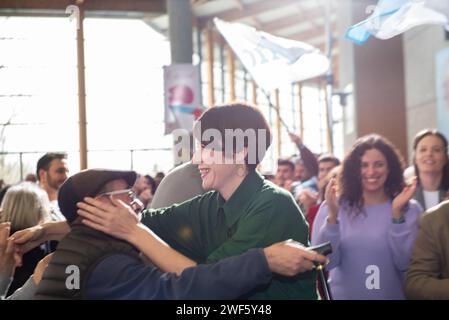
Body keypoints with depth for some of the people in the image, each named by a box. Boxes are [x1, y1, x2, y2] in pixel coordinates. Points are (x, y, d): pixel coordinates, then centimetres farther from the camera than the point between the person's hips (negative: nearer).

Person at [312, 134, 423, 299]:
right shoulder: (334, 207, -6)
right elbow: (325, 261, -13)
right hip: (342, 295, 0)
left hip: (392, 295, 0)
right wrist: (332, 216, -25)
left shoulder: (410, 209, -5)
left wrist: (397, 214, -23)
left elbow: (405, 263, -14)